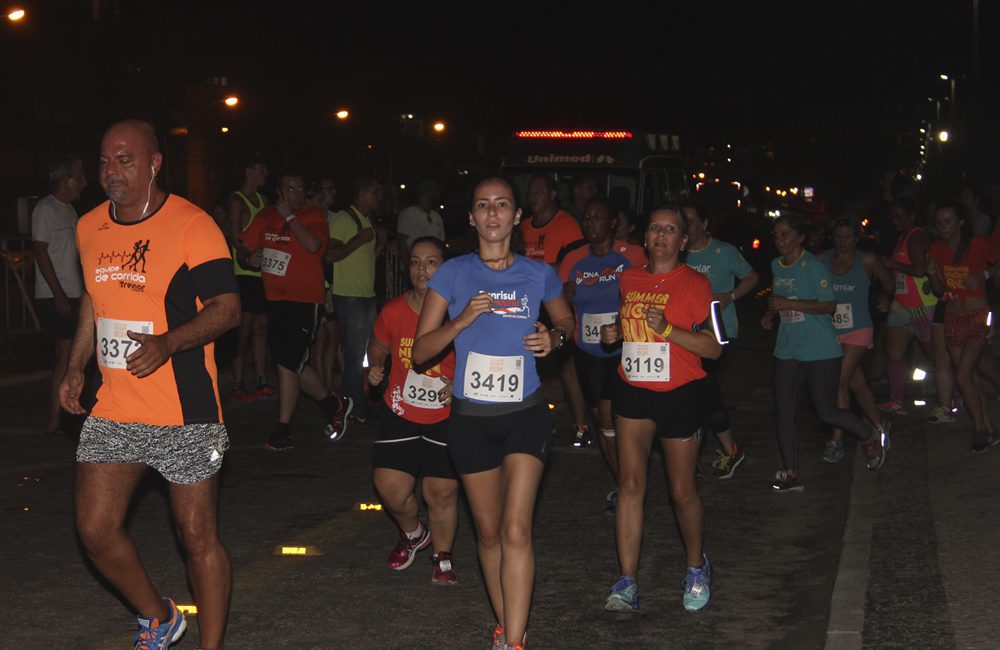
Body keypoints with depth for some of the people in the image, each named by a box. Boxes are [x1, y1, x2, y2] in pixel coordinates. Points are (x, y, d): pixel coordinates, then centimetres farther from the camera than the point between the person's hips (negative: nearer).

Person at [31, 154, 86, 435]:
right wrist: (58, 294, -18)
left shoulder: (69, 210, 17)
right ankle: (55, 420, -8)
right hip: (54, 297, -9)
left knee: (64, 356, 10)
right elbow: (40, 252, -14)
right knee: (65, 355, -11)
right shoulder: (45, 209, -9)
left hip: (72, 296, 9)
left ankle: (59, 416, 15)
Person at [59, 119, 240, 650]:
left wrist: (168, 343, -29)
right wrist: (75, 368, 19)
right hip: (113, 412, 6)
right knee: (95, 531, 3)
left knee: (199, 537, 2)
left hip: (186, 416, -6)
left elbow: (227, 307, -14)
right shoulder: (89, 228, 9)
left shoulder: (192, 226, -11)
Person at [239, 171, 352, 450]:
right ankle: (334, 405, 32)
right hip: (275, 299, 6)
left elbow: (313, 244, -24)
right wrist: (249, 258, -9)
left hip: (304, 300, -6)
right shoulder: (266, 216, 10)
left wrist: (289, 217, -15)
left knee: (287, 362, -9)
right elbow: (244, 248, 13)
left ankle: (283, 431, 1)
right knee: (294, 364, 12)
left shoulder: (315, 215, -5)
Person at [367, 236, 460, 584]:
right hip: (400, 414, 2)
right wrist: (375, 368, -7)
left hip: (446, 416, -2)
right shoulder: (393, 312, -5)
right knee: (391, 488, -6)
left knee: (442, 490, -1)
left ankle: (442, 556, 25)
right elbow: (377, 348, 14)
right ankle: (413, 533, 28)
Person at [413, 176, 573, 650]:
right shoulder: (453, 274, -2)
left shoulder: (538, 275, 0)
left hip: (525, 414, -1)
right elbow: (420, 351, -3)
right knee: (488, 532, 11)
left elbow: (565, 320, 20)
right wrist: (463, 319, -19)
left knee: (516, 530, -14)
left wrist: (554, 337, -3)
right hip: (471, 417, 1)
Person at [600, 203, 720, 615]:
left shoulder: (694, 284, -6)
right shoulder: (628, 279, 9)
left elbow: (714, 347, -10)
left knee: (681, 489, 6)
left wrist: (667, 329, -22)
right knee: (630, 482, -4)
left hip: (680, 394, -4)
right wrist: (612, 333, 4)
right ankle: (627, 583, -2)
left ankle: (696, 566, 31)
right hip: (632, 391, 4)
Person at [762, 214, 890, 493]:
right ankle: (791, 475, 8)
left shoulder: (812, 266, -12)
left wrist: (788, 304, -23)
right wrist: (770, 313, 10)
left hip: (820, 351, -7)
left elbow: (829, 305, -18)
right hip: (787, 350, 7)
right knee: (783, 412, 1)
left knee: (826, 411, -2)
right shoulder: (776, 266, 11)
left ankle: (872, 436, 26)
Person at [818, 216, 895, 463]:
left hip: (858, 330, -4)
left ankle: (836, 441, -13)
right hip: (831, 331, 4)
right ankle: (879, 426, 33)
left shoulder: (866, 261, -3)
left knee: (841, 382, -15)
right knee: (856, 384, 13)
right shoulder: (822, 260, 3)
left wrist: (885, 298, 2)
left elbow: (887, 281, 13)